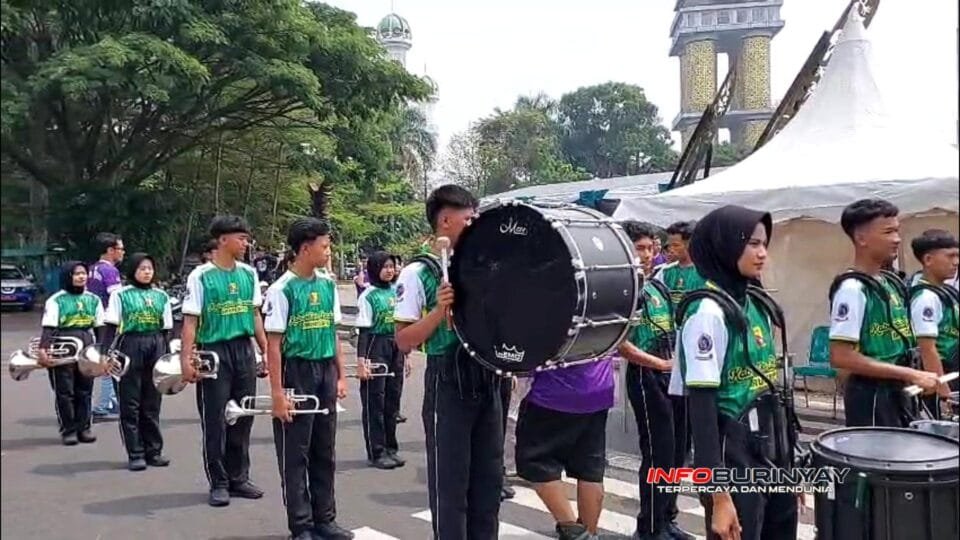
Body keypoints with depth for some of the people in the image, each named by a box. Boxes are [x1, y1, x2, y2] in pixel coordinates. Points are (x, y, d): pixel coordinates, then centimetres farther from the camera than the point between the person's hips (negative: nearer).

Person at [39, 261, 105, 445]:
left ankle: (83, 428, 17)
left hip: (87, 348, 4)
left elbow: (100, 326, 13)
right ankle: (68, 430, 9)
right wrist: (43, 349, -20)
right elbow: (48, 327, -8)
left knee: (85, 390, 8)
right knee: (64, 391, 1)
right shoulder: (56, 300, -2)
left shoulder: (93, 299, 11)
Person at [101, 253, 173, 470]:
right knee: (130, 403, 0)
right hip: (130, 347, -3)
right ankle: (135, 454, 5)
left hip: (155, 347, 3)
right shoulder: (120, 295, 2)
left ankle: (154, 450, 16)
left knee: (152, 403, 8)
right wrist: (105, 352, -12)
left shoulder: (161, 296, 12)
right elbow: (111, 326, -1)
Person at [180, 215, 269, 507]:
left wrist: (266, 348, 12)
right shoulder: (201, 276, -8)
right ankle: (218, 483, 14)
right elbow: (190, 320, -10)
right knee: (215, 420, 3)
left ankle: (238, 478, 23)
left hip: (244, 350, 5)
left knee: (243, 417, 11)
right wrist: (186, 359, -18)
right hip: (214, 352, -5)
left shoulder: (248, 273, 7)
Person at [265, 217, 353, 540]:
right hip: (297, 372, -6)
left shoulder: (328, 285, 6)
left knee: (325, 452, 13)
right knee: (295, 454, 4)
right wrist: (277, 392, -14)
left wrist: (341, 375, 10)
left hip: (325, 372, 6)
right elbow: (274, 345, -12)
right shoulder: (283, 289, -12)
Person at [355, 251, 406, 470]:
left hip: (395, 348, 6)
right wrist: (361, 359, -17)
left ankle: (390, 448, 22)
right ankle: (376, 452, 8)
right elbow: (363, 330, -10)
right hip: (376, 347, -6)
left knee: (392, 399, 11)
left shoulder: (396, 292, 10)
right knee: (374, 401, 1)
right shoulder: (368, 296, -7)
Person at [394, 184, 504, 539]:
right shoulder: (418, 273, -8)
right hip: (448, 385, -6)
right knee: (450, 482, 2)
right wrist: (440, 310, -22)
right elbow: (403, 341, -11)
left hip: (487, 382, 6)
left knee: (489, 477, 13)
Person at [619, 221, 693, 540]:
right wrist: (660, 364, -18)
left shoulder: (658, 286, 13)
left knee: (676, 451, 13)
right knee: (658, 453, -4)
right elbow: (620, 343, -18)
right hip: (645, 376, -8)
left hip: (673, 375, 8)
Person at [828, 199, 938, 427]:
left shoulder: (889, 283, 10)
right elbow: (841, 357, -24)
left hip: (895, 392, 9)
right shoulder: (852, 289, -18)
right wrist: (910, 375, -22)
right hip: (871, 396, -9)